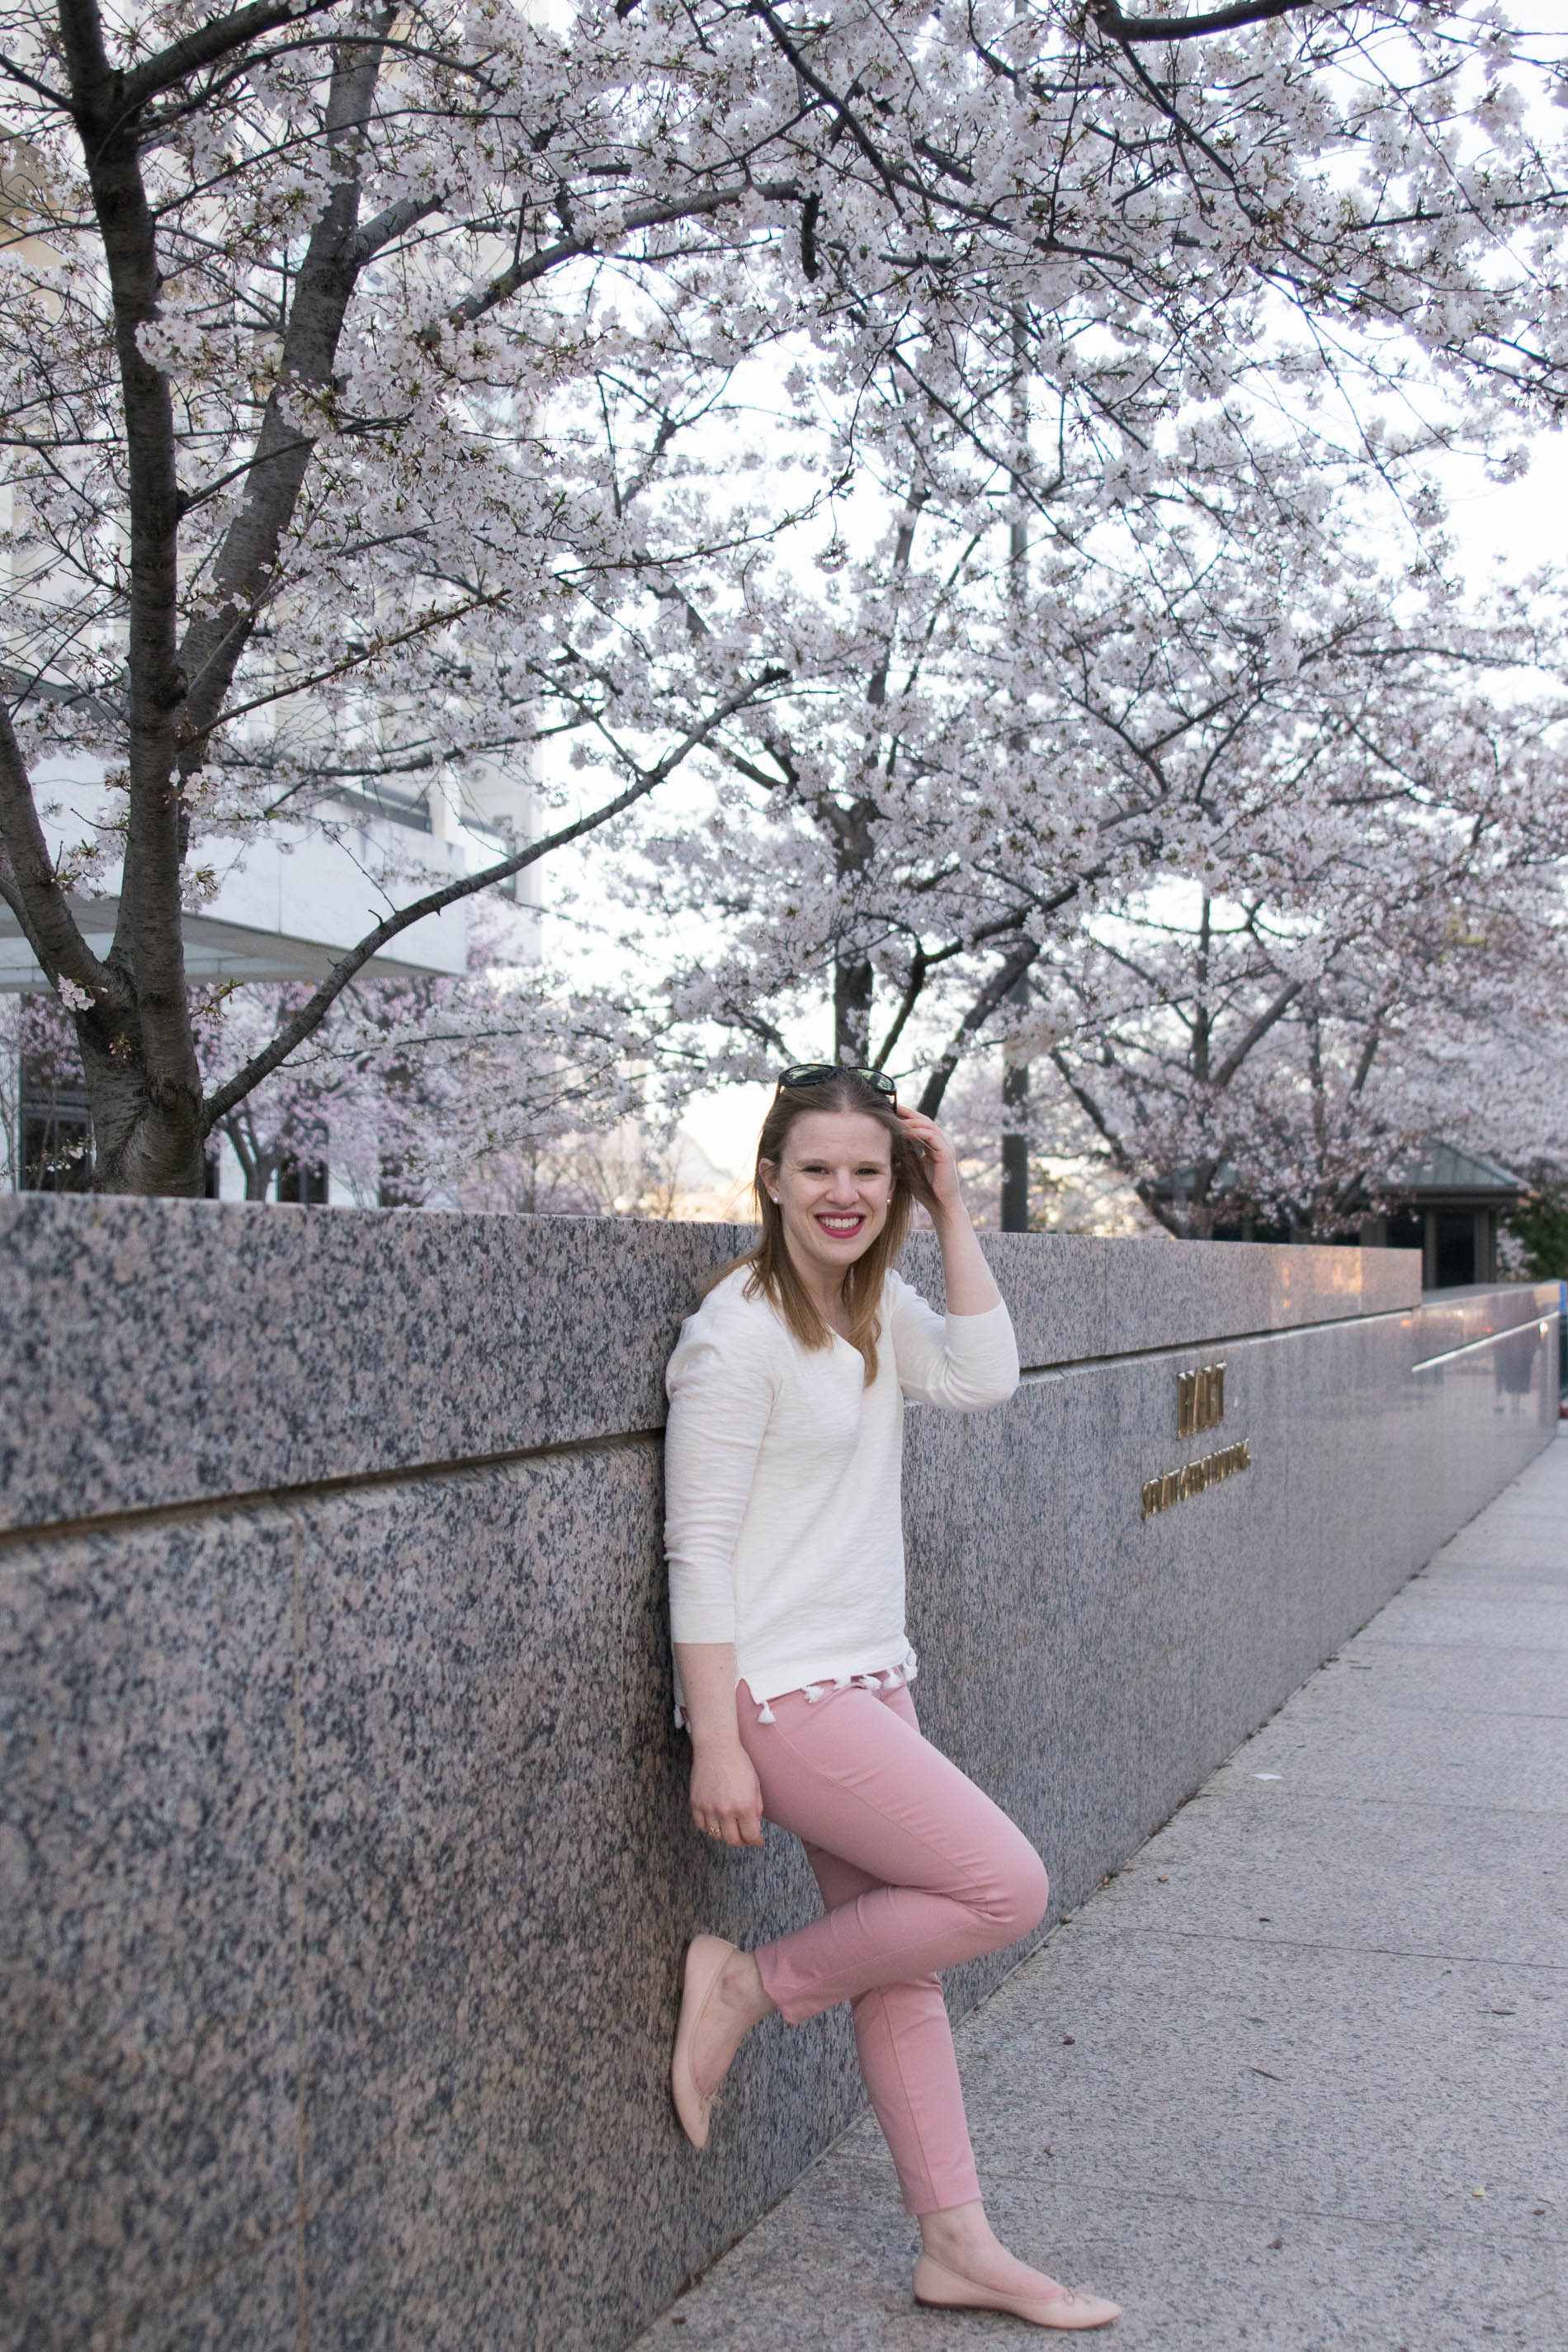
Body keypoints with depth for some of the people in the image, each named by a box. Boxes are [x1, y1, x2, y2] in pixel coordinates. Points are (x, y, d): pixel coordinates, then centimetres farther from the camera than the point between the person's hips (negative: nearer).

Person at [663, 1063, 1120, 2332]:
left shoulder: (877, 1301, 10)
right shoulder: (738, 1333, -15)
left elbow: (985, 1377, -5)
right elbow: (699, 1549, -16)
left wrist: (953, 1213, -7)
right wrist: (717, 1745, -18)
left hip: (869, 1678, 8)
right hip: (778, 1692, -8)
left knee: (905, 1963, 12)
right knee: (1006, 1886, -11)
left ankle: (959, 2245, 23)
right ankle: (748, 1987, 4)